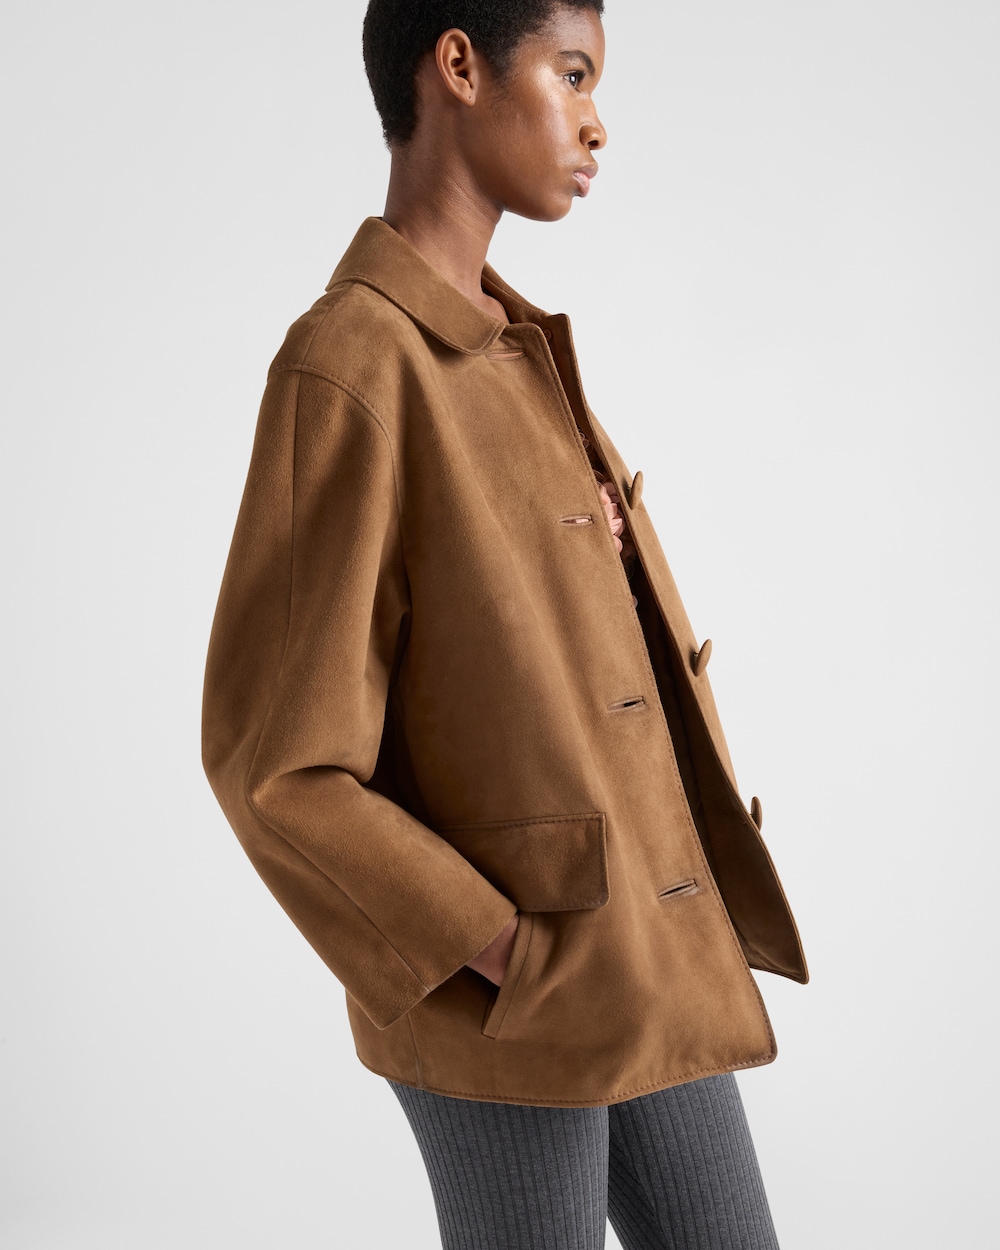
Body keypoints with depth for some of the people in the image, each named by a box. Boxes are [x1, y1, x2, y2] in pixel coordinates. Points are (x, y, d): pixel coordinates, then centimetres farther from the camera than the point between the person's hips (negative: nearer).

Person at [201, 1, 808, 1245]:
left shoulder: (520, 348, 10)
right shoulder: (347, 369, -18)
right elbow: (277, 763, -18)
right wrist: (513, 958, -16)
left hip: (652, 962, 8)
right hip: (501, 1001, -8)